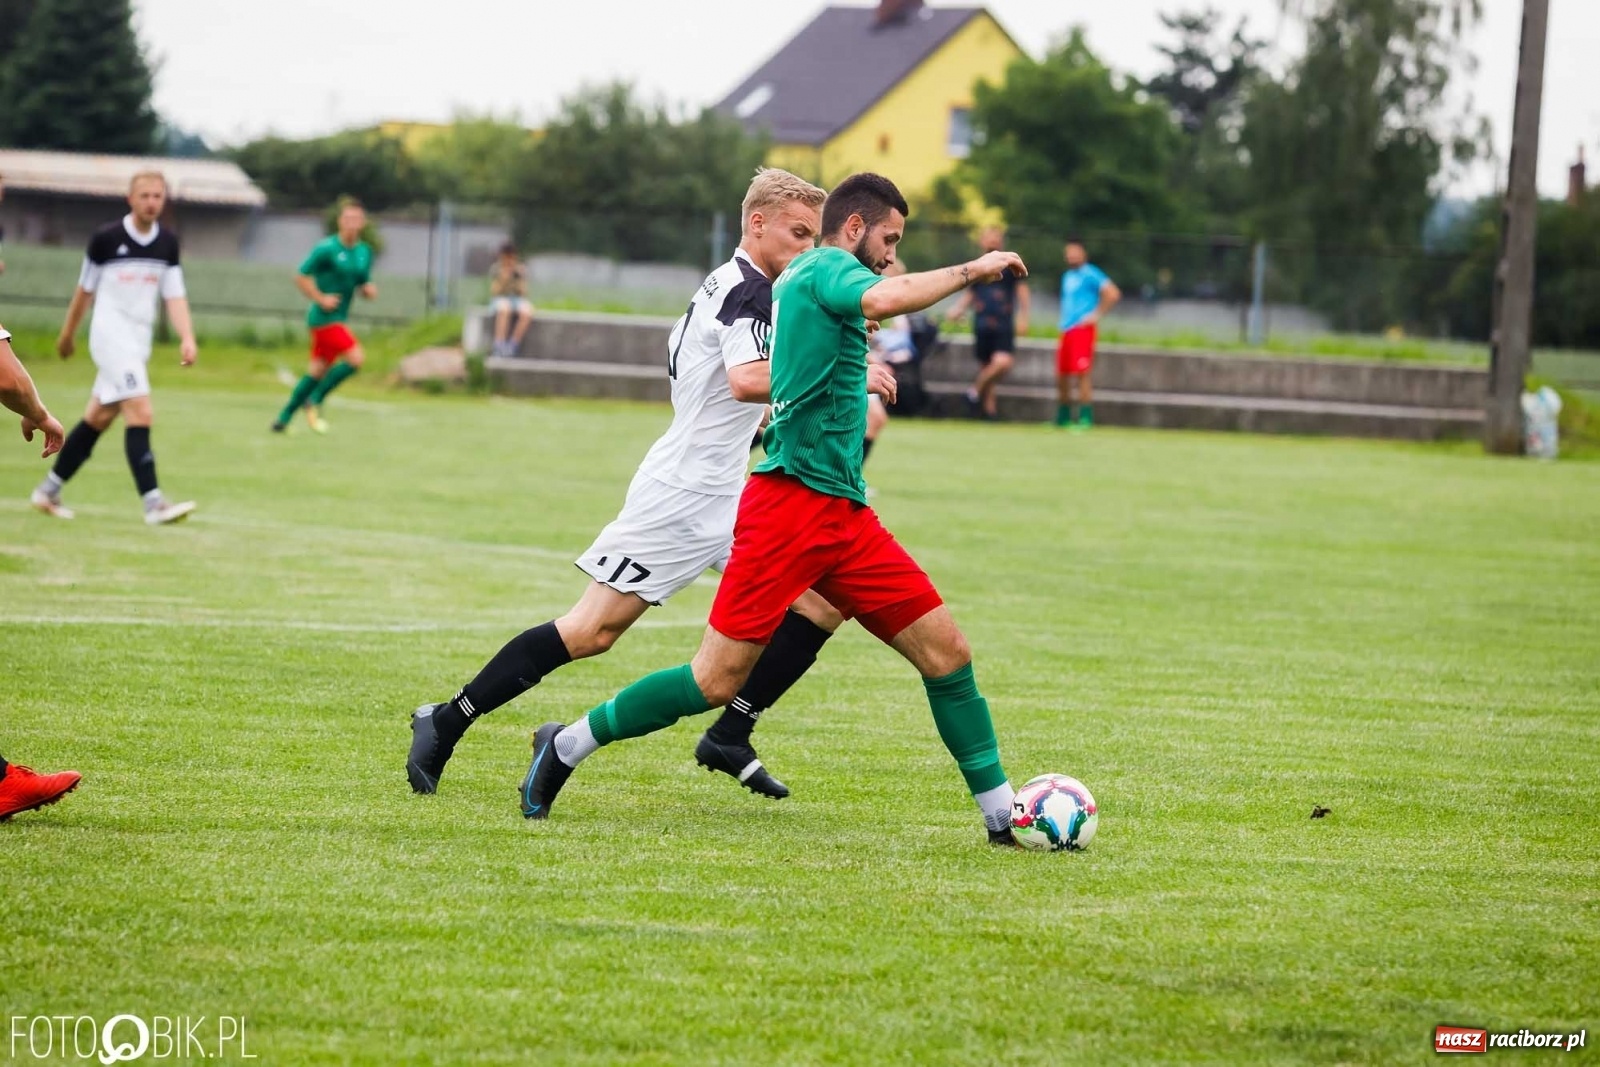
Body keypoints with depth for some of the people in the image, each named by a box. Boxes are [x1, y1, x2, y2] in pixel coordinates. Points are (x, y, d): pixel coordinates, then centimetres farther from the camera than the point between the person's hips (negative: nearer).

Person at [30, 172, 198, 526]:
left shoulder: (168, 243, 5)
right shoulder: (106, 238, -8)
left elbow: (175, 296, 4)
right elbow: (85, 289, 4)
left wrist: (187, 338, -11)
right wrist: (68, 334, 14)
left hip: (139, 342, 6)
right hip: (111, 335, -6)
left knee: (98, 419, 12)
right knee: (141, 415, -19)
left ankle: (49, 491, 24)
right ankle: (153, 503, -23)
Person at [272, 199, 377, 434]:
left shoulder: (364, 252, 10)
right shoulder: (327, 248, -12)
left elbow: (363, 283, 21)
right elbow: (301, 277, -8)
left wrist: (369, 290, -2)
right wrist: (320, 299, -16)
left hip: (339, 319, 8)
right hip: (325, 317, -8)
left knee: (318, 370, 11)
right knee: (356, 357, -18)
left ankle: (284, 418, 20)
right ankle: (315, 401, -6)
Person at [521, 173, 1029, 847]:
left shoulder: (798, 283, 22)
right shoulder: (827, 267, -6)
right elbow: (884, 299, -28)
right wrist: (971, 270, -18)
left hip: (845, 514, 10)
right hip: (791, 502, -10)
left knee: (947, 653, 1)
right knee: (717, 681, -8)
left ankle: (1001, 812, 5)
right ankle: (569, 745, 8)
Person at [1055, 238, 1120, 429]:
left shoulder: (1090, 275, -8)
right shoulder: (1067, 276, 17)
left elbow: (1113, 293, -16)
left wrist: (1097, 314, -14)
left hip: (1082, 328, -8)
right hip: (1066, 329, 8)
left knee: (1081, 373, -12)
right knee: (1062, 375, 10)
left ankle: (1085, 418, -9)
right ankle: (1063, 418, 20)